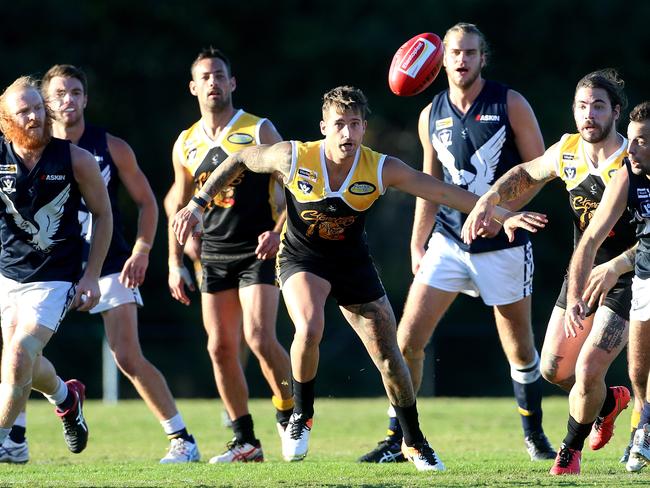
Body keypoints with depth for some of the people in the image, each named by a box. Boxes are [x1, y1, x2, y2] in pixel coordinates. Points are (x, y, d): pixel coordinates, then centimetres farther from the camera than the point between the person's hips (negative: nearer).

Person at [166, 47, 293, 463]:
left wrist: (278, 231, -18)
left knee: (259, 337, -19)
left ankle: (289, 413, 3)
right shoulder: (186, 144, 10)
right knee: (221, 347, 0)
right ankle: (245, 441, 8)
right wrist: (175, 263, 14)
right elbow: (179, 206, 19)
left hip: (259, 250, -5)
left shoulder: (259, 131, -3)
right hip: (215, 254, 5)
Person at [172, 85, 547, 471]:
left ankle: (415, 443, 22)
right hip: (302, 259, -2)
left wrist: (501, 215, -22)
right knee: (309, 329, -31)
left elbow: (443, 192, -17)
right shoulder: (294, 157, -21)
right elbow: (240, 161, -4)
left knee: (390, 359, 0)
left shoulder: (381, 169, -19)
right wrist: (198, 205, -3)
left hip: (353, 264, 2)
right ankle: (302, 417, -6)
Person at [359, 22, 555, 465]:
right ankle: (396, 441, 2)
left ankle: (535, 435, 26)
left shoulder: (510, 104, -5)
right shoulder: (431, 116, 7)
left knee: (520, 349, 6)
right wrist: (417, 246, 10)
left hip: (504, 244, -3)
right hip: (448, 242, 3)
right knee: (408, 339, -6)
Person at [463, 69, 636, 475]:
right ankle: (609, 401, 42)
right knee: (553, 369, 10)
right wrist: (487, 201, 1)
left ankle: (572, 447, 16)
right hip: (582, 273, 6)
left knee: (587, 373, -14)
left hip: (625, 280, -6)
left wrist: (616, 265, -40)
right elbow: (526, 174, 17)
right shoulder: (567, 152, -5)